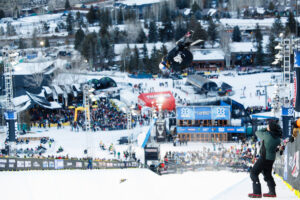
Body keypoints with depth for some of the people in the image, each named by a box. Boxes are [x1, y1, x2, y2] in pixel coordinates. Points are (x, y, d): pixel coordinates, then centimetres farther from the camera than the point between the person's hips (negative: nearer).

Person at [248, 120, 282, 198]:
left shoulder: (266, 135, -20)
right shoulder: (278, 138, -1)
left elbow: (257, 133, -1)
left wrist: (266, 129, 12)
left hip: (264, 158, -7)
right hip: (272, 159, 7)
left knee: (253, 173, -1)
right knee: (267, 174, 23)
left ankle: (257, 192, -10)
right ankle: (272, 192, 27)